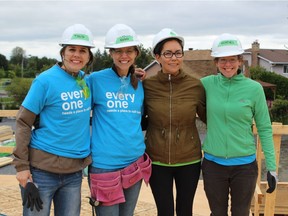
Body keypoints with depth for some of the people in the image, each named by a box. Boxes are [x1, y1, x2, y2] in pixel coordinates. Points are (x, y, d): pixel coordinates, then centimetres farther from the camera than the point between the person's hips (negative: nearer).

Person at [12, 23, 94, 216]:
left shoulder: (86, 79, 5)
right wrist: (21, 167, -12)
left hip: (75, 171, 5)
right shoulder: (46, 81, -10)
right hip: (42, 169, -5)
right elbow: (23, 123, -8)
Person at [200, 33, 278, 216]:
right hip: (213, 164, 1)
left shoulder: (254, 88, -8)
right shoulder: (207, 84, -4)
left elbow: (265, 129, -3)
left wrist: (272, 167, -4)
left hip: (245, 165, -1)